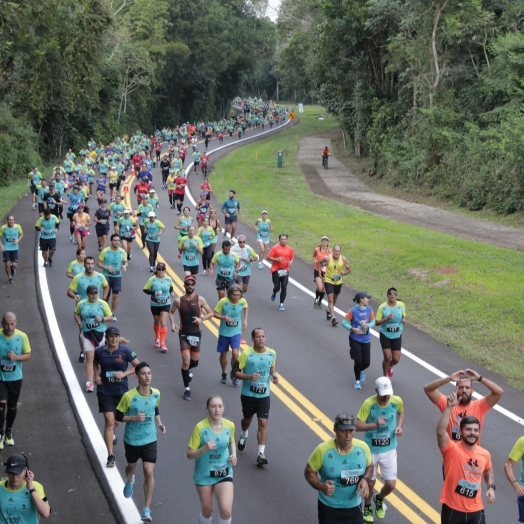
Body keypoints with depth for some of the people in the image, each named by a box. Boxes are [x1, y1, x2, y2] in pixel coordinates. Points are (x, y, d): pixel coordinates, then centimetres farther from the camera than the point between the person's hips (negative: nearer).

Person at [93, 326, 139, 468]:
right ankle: (110, 455, -7)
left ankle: (111, 434, 57)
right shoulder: (100, 351, -7)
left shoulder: (125, 350, -12)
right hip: (105, 391, -1)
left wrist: (124, 373, -19)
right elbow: (95, 363, 15)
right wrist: (96, 375, -2)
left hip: (121, 391, 1)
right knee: (109, 420, -11)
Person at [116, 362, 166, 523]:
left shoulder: (156, 393, -7)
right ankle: (129, 480, 62)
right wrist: (134, 417, -27)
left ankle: (147, 509, 0)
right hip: (132, 440, -1)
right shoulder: (128, 396, -21)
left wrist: (159, 423, -1)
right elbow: (118, 416, -12)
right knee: (132, 467, 23)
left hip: (150, 439, 1)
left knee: (149, 472, -9)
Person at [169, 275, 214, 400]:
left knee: (195, 360, 12)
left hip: (196, 333, 1)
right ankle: (187, 389, 3)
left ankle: (188, 370, 50)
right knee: (186, 361, -9)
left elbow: (211, 313, -2)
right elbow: (171, 312, 10)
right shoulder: (178, 300, -7)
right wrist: (172, 324, -7)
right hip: (184, 333, -1)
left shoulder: (200, 300, -8)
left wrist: (202, 319, -21)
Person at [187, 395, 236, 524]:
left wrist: (234, 454, -3)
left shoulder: (230, 426, -8)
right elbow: (190, 455, -14)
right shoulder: (200, 427, -19)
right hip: (204, 475, -1)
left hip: (224, 474, 1)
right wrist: (204, 449, -32)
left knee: (226, 511, -14)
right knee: (207, 511, 14)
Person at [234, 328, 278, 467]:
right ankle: (244, 435, 55)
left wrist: (274, 375, -5)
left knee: (263, 423, -8)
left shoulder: (272, 353, -4)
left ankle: (261, 454, -7)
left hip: (264, 395, 1)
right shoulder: (246, 354, -14)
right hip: (248, 394, -1)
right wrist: (249, 377, -27)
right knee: (247, 419, 20)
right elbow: (236, 372, -10)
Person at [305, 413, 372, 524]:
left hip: (354, 507, 3)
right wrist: (320, 486, -28)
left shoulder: (362, 447, -12)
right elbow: (309, 472, -9)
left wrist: (365, 479, -13)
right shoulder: (323, 450, -21)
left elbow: (369, 467, 8)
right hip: (329, 507, -3)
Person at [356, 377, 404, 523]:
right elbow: (358, 426, -19)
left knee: (391, 484, 1)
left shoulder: (397, 401, -13)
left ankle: (379, 499, 36)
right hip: (371, 449, -2)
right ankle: (367, 506, 43)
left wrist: (399, 426, -6)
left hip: (389, 449, 2)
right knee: (370, 483, 12)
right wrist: (375, 424, -35)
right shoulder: (368, 403, -22)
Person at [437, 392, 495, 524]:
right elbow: (440, 431, -33)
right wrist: (449, 407, -37)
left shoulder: (485, 454, 0)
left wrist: (491, 487, 5)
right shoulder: (451, 449, -14)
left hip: (475, 510, 3)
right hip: (452, 509, -3)